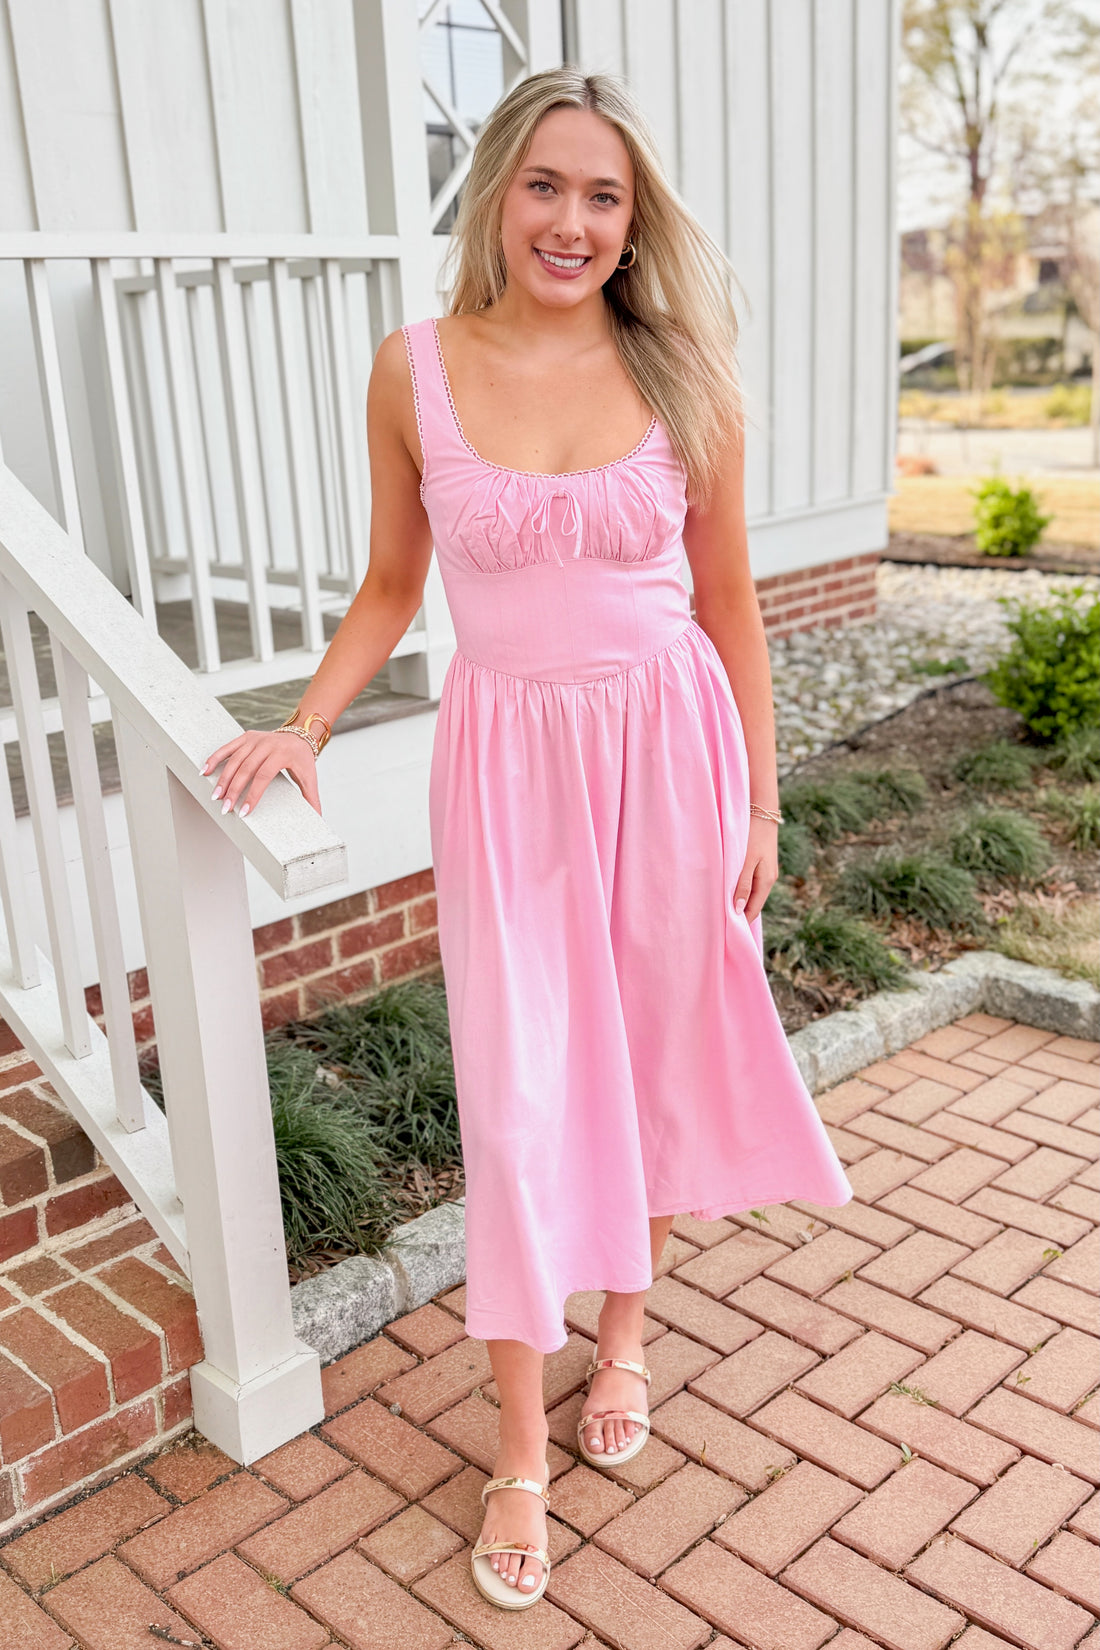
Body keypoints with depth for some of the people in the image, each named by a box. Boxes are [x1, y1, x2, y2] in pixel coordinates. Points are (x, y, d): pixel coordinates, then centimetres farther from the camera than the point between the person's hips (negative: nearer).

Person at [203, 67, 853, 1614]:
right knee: (519, 1094, 2)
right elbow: (390, 587, 7)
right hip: (506, 759, -1)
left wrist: (758, 802, 4)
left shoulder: (682, 373, -3)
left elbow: (727, 599, 3)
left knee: (654, 1056, 12)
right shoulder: (416, 369, -3)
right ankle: (521, 1454, 20)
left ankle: (622, 1337, 39)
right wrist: (301, 728, -7)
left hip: (668, 745, 1)